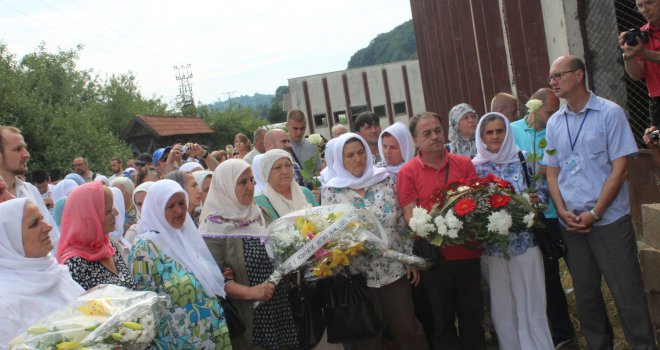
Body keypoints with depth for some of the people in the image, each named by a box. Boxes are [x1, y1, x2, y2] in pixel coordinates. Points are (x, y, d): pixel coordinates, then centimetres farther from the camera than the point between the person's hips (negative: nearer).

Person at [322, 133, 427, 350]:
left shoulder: (384, 180, 0)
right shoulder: (331, 191, -6)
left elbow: (402, 223, 4)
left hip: (394, 270, 1)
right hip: (357, 275, -1)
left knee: (408, 329, 9)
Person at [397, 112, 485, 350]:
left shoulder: (464, 164, 3)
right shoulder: (407, 173, -4)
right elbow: (410, 216, -7)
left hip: (468, 253, 2)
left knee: (472, 316, 15)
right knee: (442, 320, 14)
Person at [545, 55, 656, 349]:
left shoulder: (610, 113, -5)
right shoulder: (554, 123, 9)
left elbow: (619, 168, -8)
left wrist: (594, 214, -13)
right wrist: (563, 212, -4)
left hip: (609, 220, -4)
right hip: (571, 223, 5)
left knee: (627, 293, -1)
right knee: (585, 293, 12)